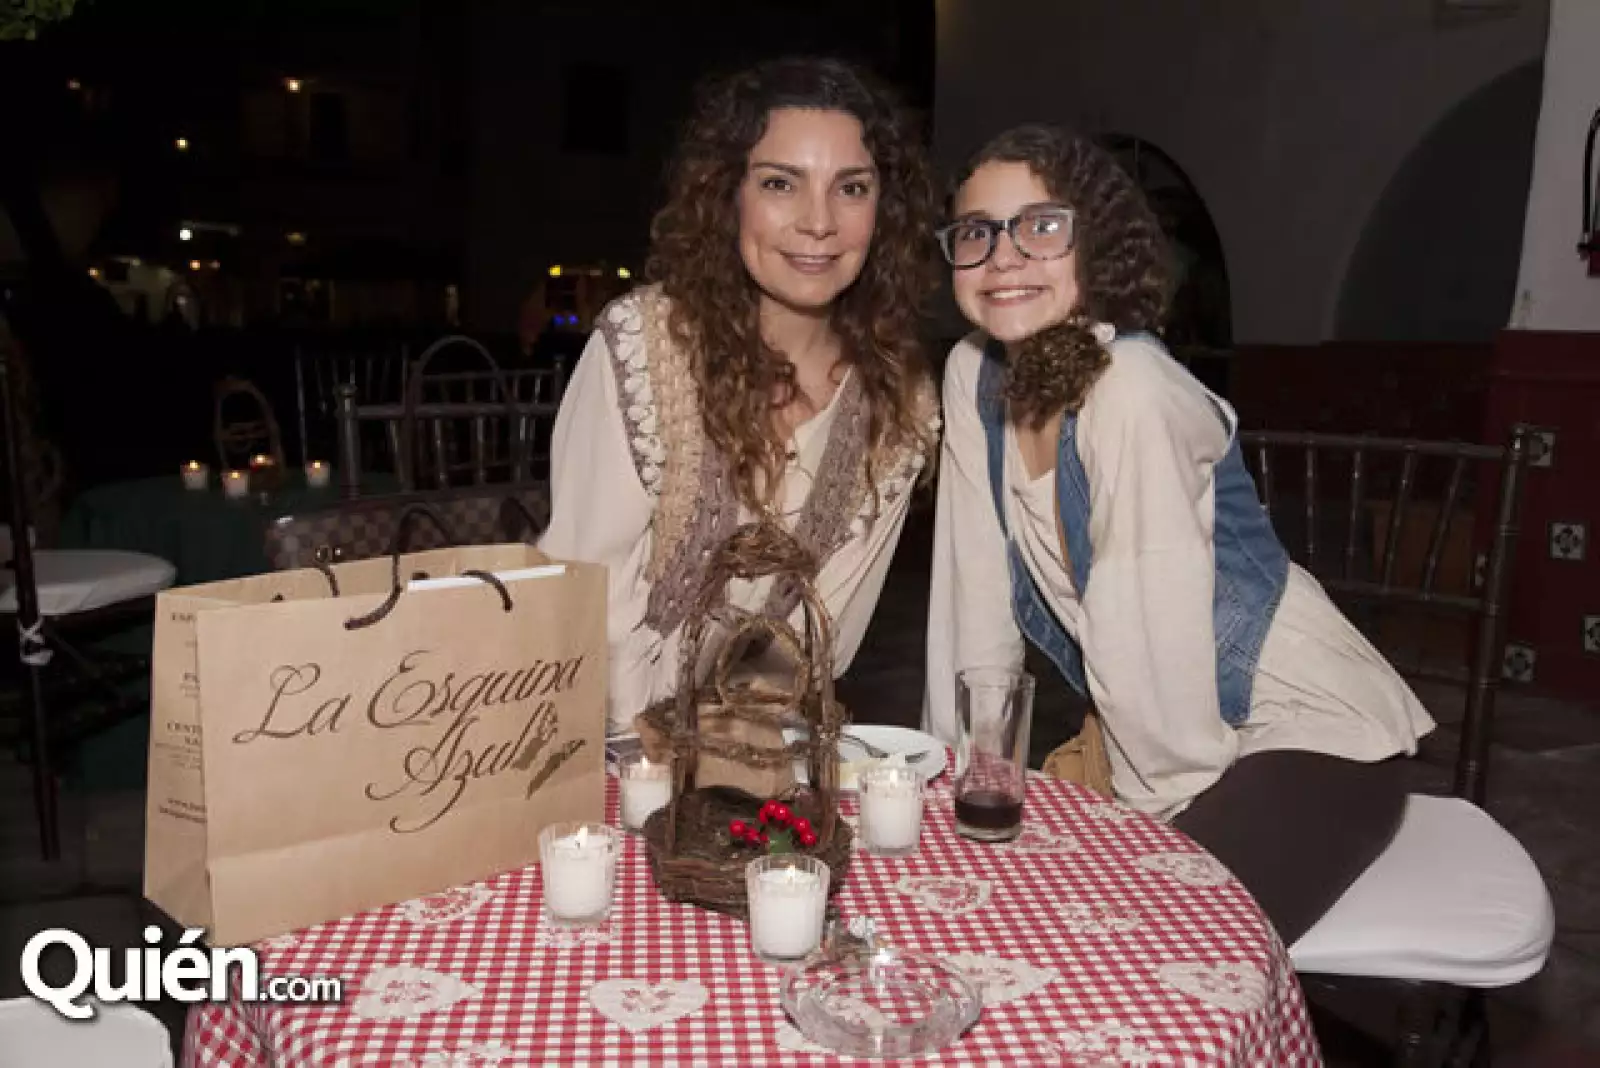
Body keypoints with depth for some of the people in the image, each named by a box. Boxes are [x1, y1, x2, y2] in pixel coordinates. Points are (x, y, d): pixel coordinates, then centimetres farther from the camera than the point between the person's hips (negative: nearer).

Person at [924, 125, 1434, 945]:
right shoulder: (973, 375, -6)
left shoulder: (1132, 390, -27)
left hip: (1311, 734, -6)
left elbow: (1148, 632, -25)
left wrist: (1154, 809, -14)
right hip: (1161, 724, 7)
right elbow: (978, 591, -4)